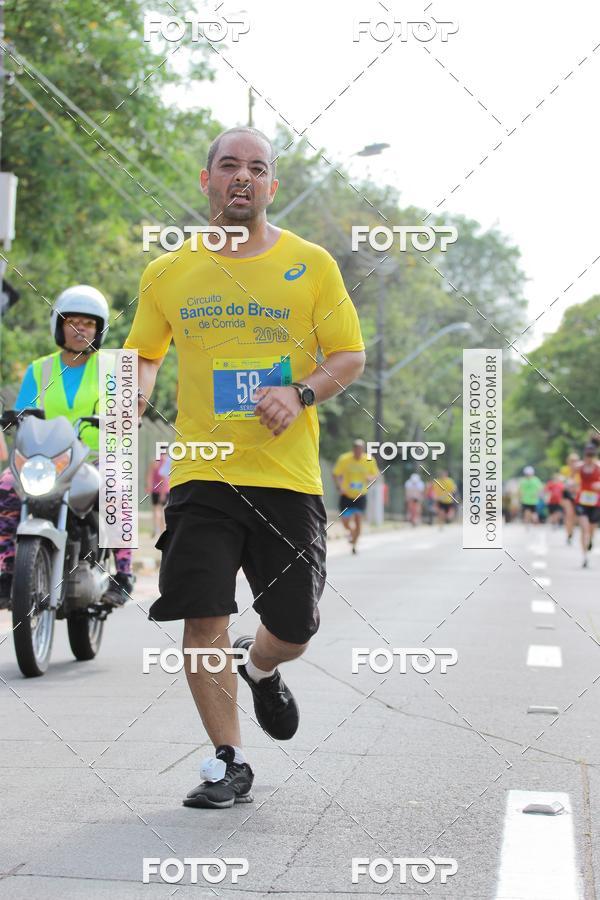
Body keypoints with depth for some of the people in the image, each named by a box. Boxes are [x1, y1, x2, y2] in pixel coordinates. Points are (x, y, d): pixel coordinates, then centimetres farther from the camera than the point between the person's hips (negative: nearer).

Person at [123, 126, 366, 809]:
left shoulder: (310, 264, 4)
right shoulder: (168, 273, 7)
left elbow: (351, 355, 5)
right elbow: (144, 352, 16)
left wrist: (300, 393, -13)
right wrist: (134, 390, -6)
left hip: (288, 476, 0)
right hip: (202, 472, 0)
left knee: (293, 628, 2)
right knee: (203, 618, -8)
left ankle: (260, 670, 39)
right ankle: (228, 762, 8)